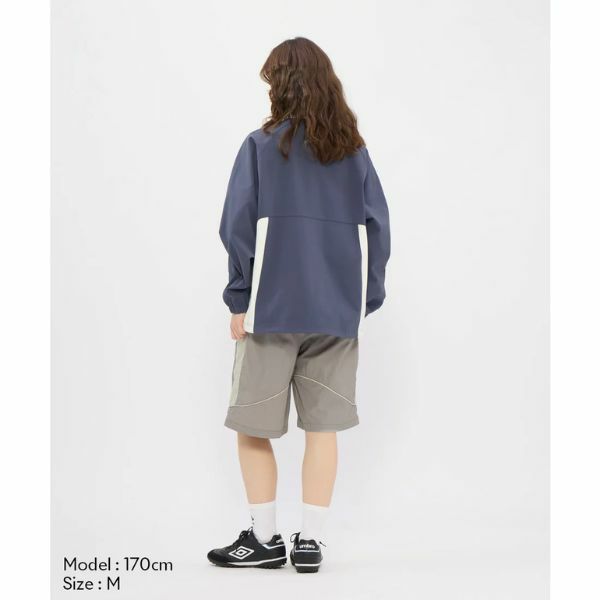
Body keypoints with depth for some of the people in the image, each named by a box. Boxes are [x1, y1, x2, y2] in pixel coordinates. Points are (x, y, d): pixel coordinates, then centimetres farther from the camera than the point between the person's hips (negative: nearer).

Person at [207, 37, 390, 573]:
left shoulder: (261, 146, -4)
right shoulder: (355, 151, 7)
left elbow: (237, 228, -8)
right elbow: (377, 230, 5)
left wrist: (240, 301, 0)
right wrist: (364, 301, 9)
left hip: (273, 308, -4)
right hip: (337, 313, 4)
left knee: (252, 425, 9)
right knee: (322, 427, 9)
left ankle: (265, 538, 15)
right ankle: (310, 542, 14)